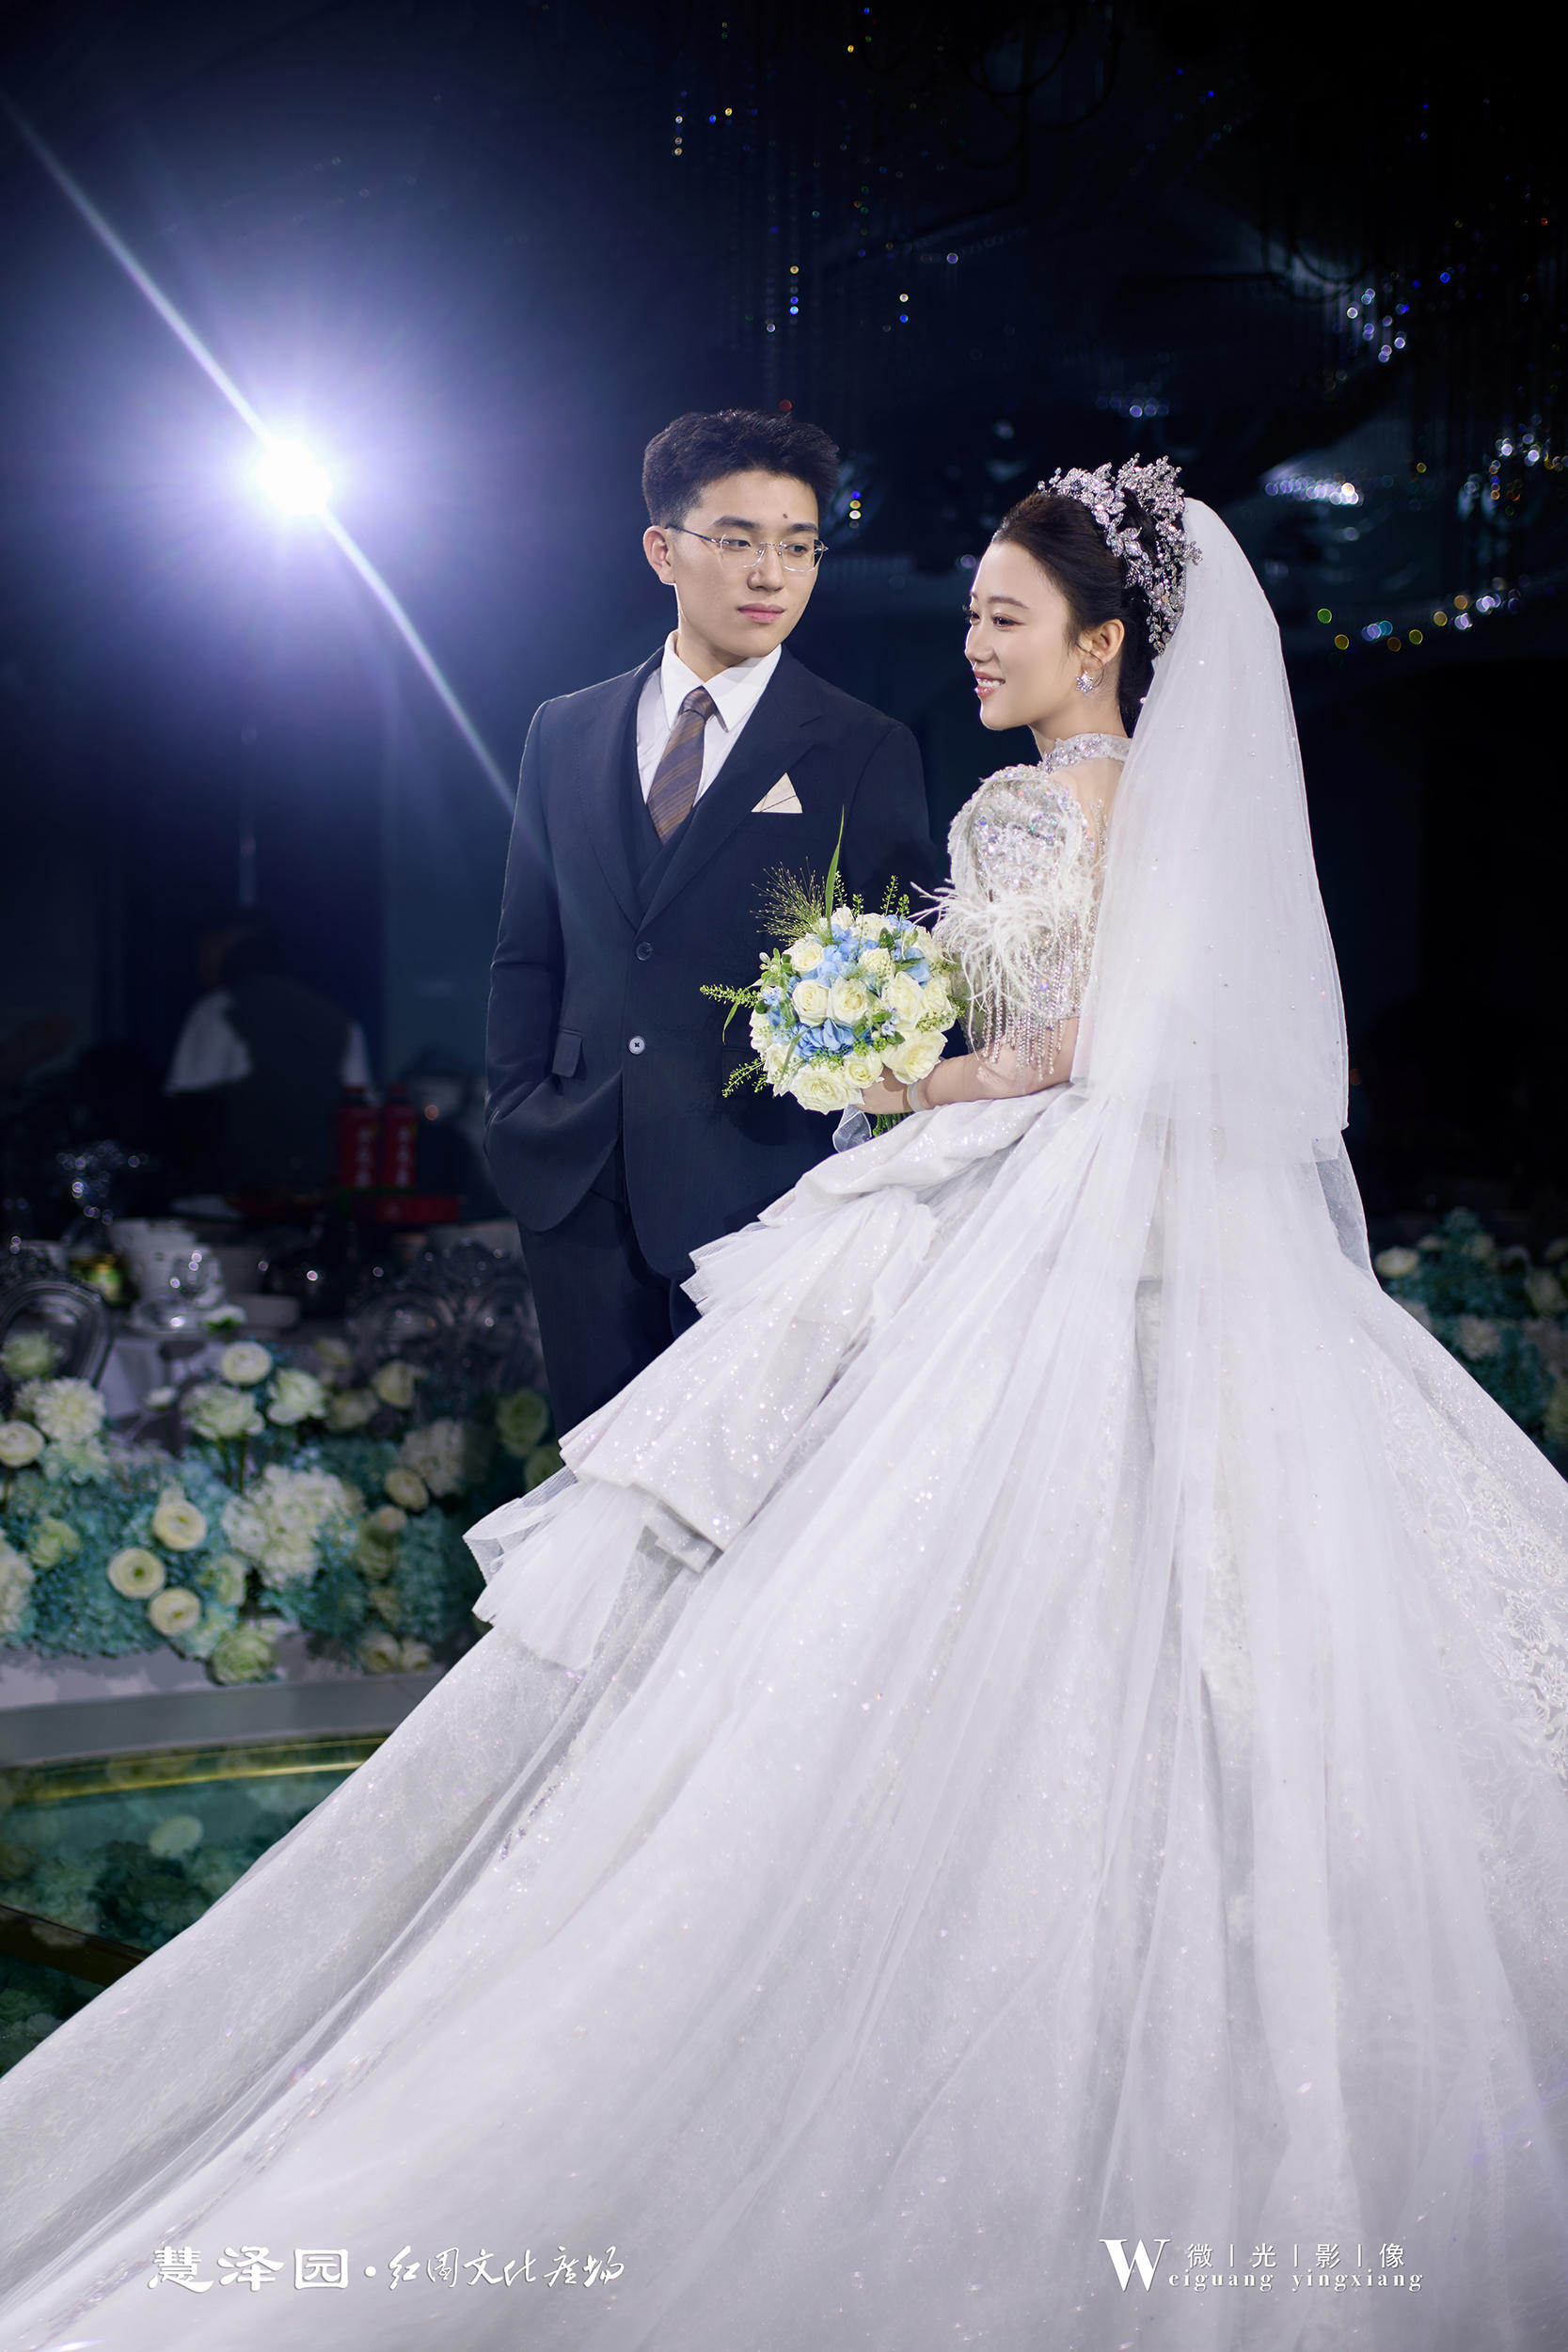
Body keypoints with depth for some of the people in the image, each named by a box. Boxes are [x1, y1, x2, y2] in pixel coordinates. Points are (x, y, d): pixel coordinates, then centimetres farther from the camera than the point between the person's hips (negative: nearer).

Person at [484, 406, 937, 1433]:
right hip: (576, 1187, 3)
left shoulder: (870, 753, -1)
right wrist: (519, 1111, 4)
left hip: (760, 1187, -3)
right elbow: (526, 954, 14)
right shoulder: (565, 732, 10)